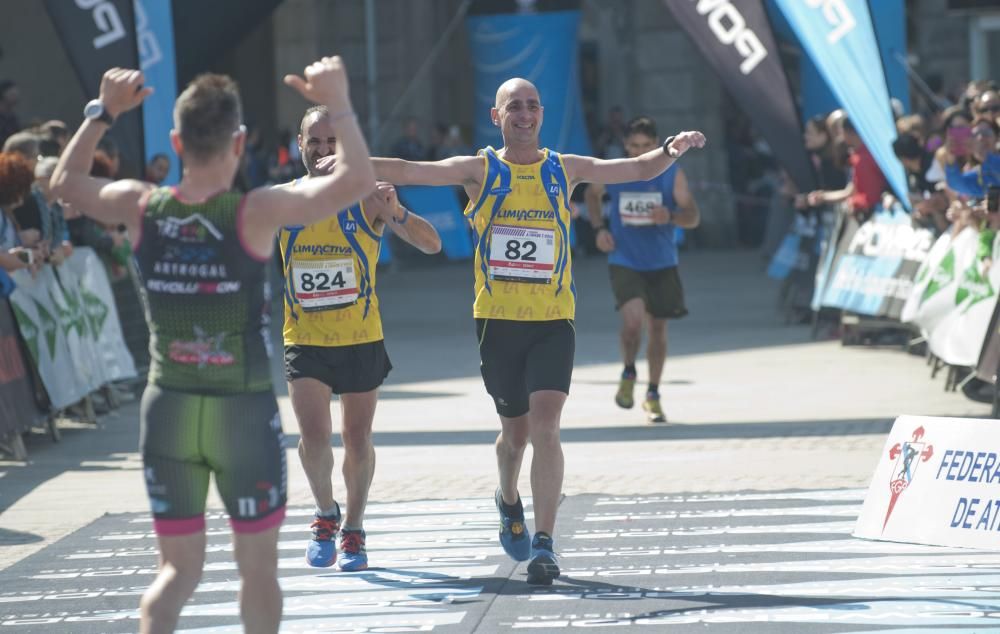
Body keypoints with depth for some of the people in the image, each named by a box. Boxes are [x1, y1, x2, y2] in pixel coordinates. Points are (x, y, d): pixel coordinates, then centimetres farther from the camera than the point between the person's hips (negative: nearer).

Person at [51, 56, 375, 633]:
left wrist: (103, 111, 21)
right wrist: (339, 103, -11)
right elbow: (356, 180, -21)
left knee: (178, 569, 11)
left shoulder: (141, 207, -4)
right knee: (258, 564, 13)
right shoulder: (256, 213, -16)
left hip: (167, 409, 3)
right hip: (244, 411, -3)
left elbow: (66, 181, 15)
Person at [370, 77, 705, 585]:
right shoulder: (480, 171, 1)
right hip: (497, 319, 0)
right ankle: (509, 502, 45)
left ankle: (544, 544, -15)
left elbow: (639, 169, 8)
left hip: (553, 320, 0)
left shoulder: (564, 171, 5)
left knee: (545, 427, -15)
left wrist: (671, 151, -13)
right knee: (515, 429, 13)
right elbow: (412, 172, -9)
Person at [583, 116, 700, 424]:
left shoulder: (672, 174, -8)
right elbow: (592, 194, 16)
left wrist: (670, 216, -31)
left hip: (662, 263, 2)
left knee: (658, 328, 9)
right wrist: (599, 228, 1)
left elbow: (693, 216, -10)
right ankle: (628, 373, 7)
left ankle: (653, 395, 26)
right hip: (624, 262, -2)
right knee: (633, 320, -22)